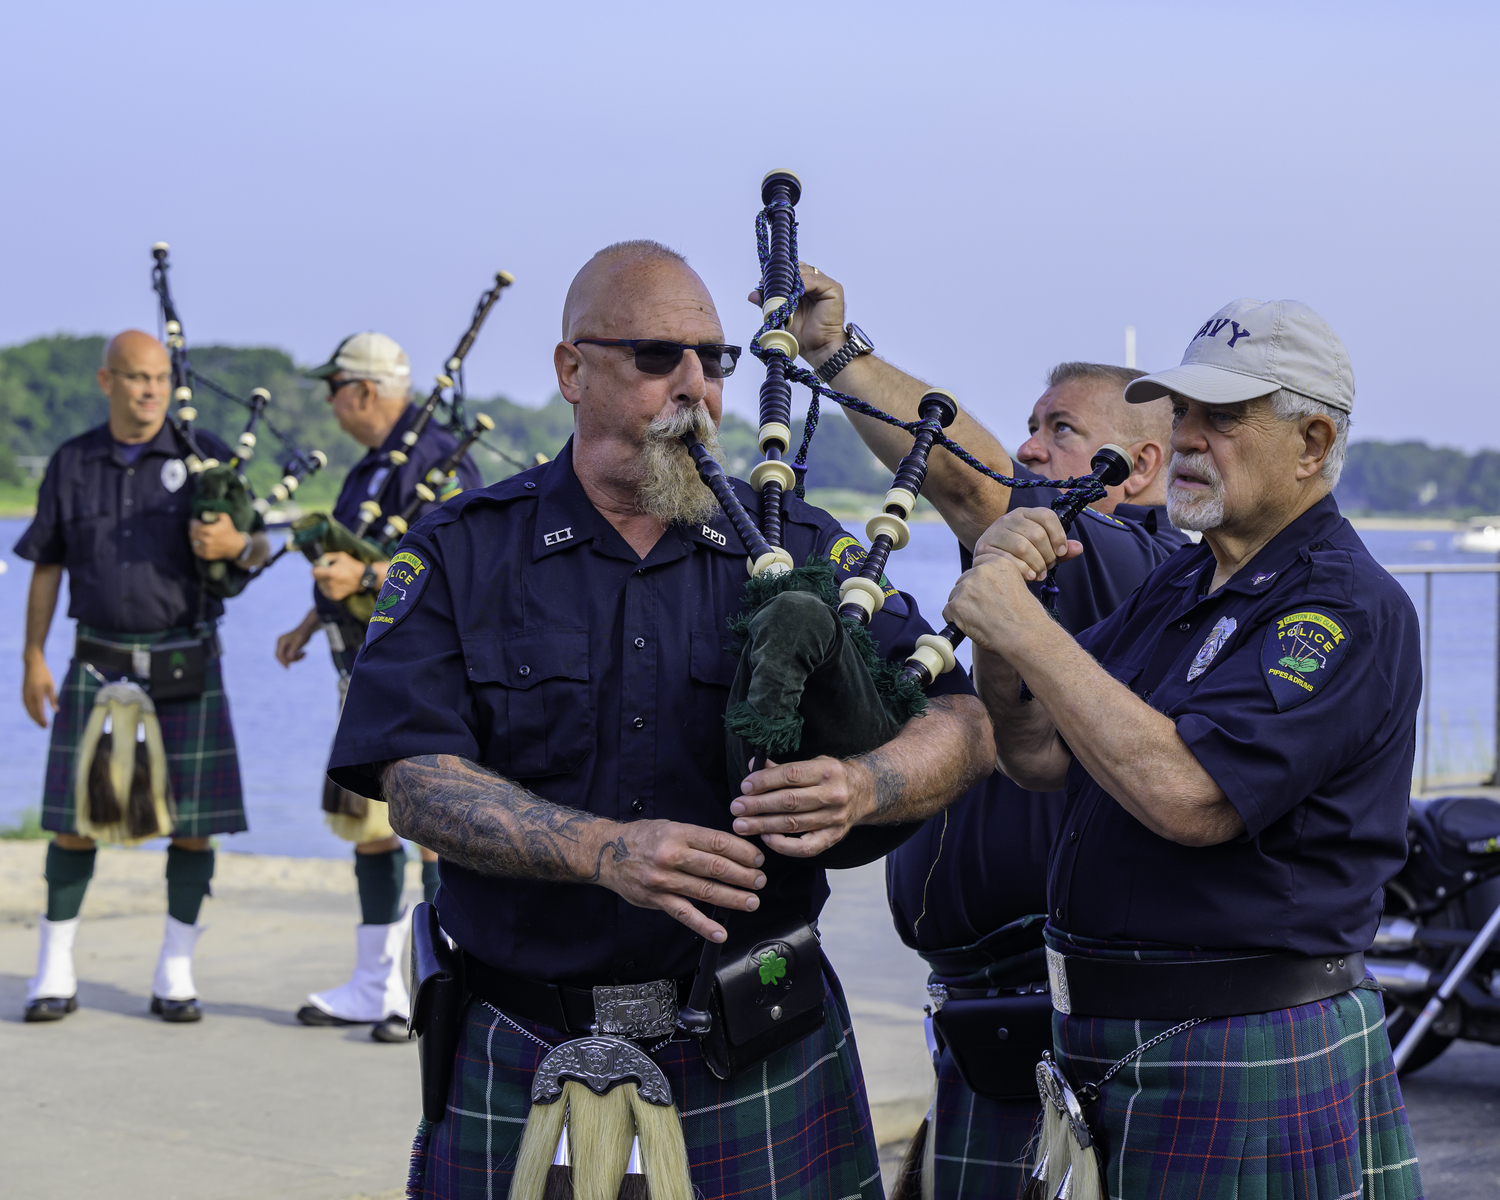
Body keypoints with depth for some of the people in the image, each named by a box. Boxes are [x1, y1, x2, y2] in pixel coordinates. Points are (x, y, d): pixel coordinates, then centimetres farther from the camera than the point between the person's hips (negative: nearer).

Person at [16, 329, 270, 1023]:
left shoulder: (205, 456, 2)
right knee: (72, 817, 0)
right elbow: (47, 567, 10)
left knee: (193, 819, -1)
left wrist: (231, 544, -20)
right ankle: (55, 971, 11)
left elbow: (256, 549, 4)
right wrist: (33, 659, 4)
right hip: (99, 666, 1)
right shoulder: (71, 464, 7)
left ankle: (175, 974, 10)